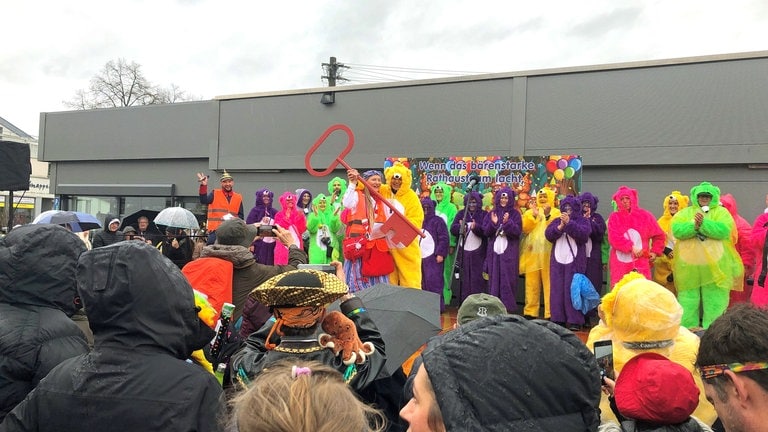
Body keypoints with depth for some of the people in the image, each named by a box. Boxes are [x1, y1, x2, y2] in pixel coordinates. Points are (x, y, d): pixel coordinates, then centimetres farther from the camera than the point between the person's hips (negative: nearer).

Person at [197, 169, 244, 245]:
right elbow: (204, 201, -13)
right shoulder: (215, 194, 6)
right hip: (215, 231, -3)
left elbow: (241, 216, 14)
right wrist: (204, 186, -24)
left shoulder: (238, 197, 13)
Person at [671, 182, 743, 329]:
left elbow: (723, 230, -15)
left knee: (714, 300, 4)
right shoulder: (685, 213, 8)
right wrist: (694, 226, -24)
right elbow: (676, 230, -9)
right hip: (689, 266, 1)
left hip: (715, 266, -1)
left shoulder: (721, 212, 4)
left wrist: (703, 223, -23)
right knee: (688, 300, 7)